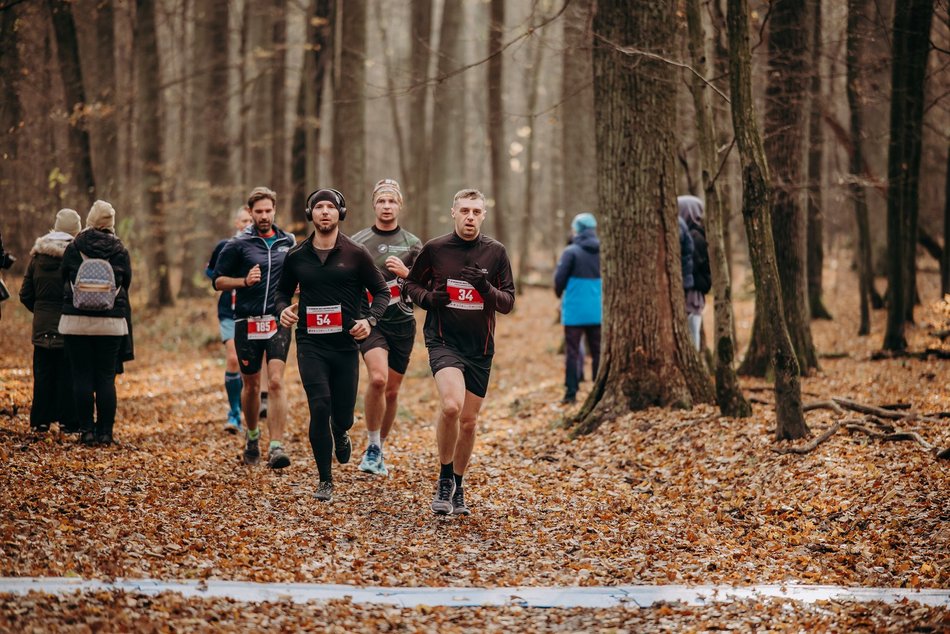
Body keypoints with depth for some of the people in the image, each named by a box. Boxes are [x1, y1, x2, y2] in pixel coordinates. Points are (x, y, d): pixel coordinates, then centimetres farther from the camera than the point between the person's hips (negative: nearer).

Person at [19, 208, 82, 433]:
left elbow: (25, 294, 8)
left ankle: (40, 420, 12)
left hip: (42, 324, 4)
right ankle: (68, 421, 3)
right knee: (68, 373, 2)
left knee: (43, 373, 11)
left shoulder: (37, 255, 5)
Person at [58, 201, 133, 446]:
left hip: (76, 322, -1)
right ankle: (105, 431, 3)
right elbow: (126, 286, 8)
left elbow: (63, 281, 7)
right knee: (106, 378, 4)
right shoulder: (120, 252, 1)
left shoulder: (73, 249, 0)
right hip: (111, 323, 1)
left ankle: (86, 430, 1)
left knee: (82, 377, 3)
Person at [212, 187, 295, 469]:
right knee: (251, 385, 11)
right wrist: (244, 281, -14)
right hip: (247, 323, -1)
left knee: (276, 382, -14)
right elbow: (217, 280, 2)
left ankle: (277, 447, -18)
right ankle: (252, 435, 35)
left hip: (278, 321, 1)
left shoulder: (288, 242, 10)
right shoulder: (238, 245, 0)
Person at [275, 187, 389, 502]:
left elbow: (382, 291, 5)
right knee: (320, 406, -16)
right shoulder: (296, 256, 5)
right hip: (311, 343, 0)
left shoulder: (356, 254, 0)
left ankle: (341, 433, 46)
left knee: (343, 414, 5)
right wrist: (283, 310, -3)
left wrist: (369, 320, -13)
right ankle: (325, 481, -5)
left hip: (346, 344, 0)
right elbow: (283, 291, 19)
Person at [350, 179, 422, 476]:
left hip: (402, 323, 2)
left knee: (391, 390, 7)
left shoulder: (412, 244, 7)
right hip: (370, 320, -2)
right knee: (377, 377, -24)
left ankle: (378, 450, 26)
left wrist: (405, 273, -12)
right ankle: (372, 447, -10)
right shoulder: (357, 242, 4)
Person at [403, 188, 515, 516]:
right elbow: (411, 284, 12)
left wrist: (486, 288, -18)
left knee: (469, 420, 9)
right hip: (444, 341, -3)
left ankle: (457, 487, 29)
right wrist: (428, 297, -10)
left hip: (480, 348, 3)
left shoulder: (496, 252, 2)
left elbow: (508, 303, 3)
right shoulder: (434, 249, -1)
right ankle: (445, 480, -6)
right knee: (451, 406, -25)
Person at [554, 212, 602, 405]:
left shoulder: (571, 252, -11)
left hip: (575, 310, -3)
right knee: (598, 351, 11)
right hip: (597, 311, 3)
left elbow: (560, 278, -10)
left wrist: (559, 293, 10)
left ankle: (571, 392, 1)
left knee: (572, 351, 4)